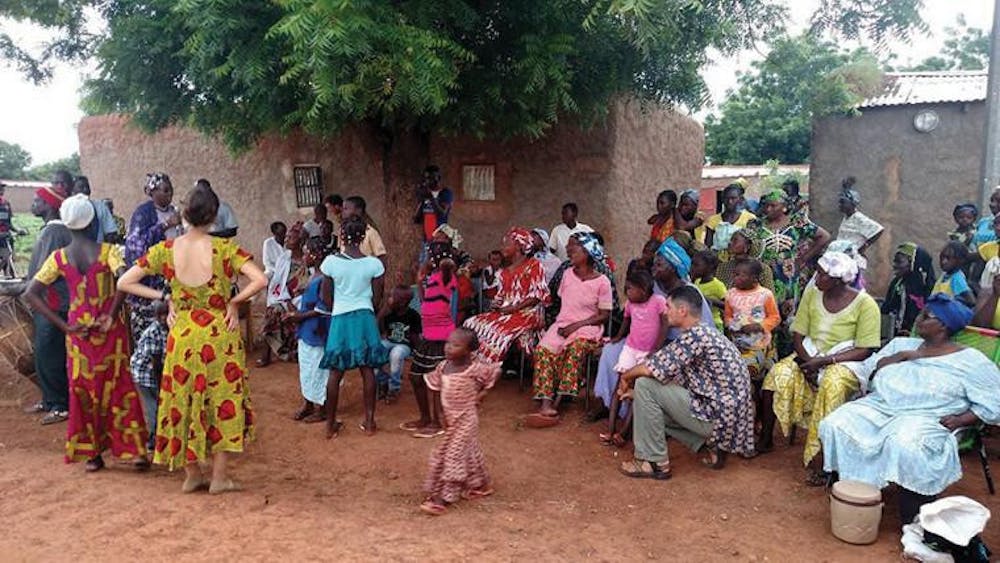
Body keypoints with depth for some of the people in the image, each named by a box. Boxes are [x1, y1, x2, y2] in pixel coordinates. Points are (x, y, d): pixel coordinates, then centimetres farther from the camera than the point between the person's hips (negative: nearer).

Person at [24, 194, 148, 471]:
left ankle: (91, 454, 19)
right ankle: (134, 449, 10)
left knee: (83, 391, 12)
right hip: (110, 329, -2)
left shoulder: (59, 257, 0)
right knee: (119, 387, 8)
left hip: (78, 331, 2)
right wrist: (112, 314, -16)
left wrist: (64, 325, -5)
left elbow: (30, 294, -3)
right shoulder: (107, 251, -8)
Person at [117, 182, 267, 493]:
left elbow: (124, 283, 1)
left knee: (184, 400, 15)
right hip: (220, 332, -2)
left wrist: (164, 296, 4)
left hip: (183, 335, 2)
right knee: (223, 400, 11)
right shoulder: (224, 248, -11)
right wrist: (233, 302, -8)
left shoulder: (165, 250, -3)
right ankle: (220, 477, 16)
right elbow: (260, 280, -21)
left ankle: (192, 475, 25)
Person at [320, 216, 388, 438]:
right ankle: (369, 422, 16)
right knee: (367, 371, 9)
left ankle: (330, 424, 16)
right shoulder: (373, 264, -7)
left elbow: (325, 296, -2)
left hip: (340, 319, -1)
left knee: (335, 373, 8)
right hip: (365, 318, 1)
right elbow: (377, 299, 0)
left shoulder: (331, 262, -9)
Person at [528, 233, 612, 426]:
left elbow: (604, 315, -4)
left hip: (588, 327, -4)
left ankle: (556, 403, -32)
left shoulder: (602, 282, -5)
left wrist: (577, 325, -14)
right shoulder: (567, 274, 9)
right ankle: (545, 404, -33)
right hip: (563, 323, 4)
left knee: (575, 348, -36)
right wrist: (563, 323, 1)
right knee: (543, 349, -25)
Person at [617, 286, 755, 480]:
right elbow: (668, 372, 16)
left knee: (645, 385, -12)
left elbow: (654, 368, -21)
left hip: (718, 418, -10)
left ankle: (654, 462, -4)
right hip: (728, 415, 10)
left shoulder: (695, 335, -18)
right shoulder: (704, 332, 13)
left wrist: (627, 376, -1)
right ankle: (711, 446, 13)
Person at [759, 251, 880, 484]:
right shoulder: (812, 293, 2)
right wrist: (808, 362, -16)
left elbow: (865, 350, -14)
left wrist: (824, 361, -23)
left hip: (844, 361, -4)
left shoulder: (865, 304, -11)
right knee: (778, 374, -24)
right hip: (810, 355, 4)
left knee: (831, 385, -37)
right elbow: (798, 335, 3)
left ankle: (817, 459, -31)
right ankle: (765, 438, -9)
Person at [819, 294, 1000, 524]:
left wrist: (960, 420, -12)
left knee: (905, 445, -38)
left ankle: (913, 523, -24)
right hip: (880, 407, 5)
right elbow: (869, 368, 13)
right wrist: (900, 356, 0)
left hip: (926, 418, -5)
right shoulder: (901, 343, 21)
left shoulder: (969, 360, 6)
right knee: (835, 425, -20)